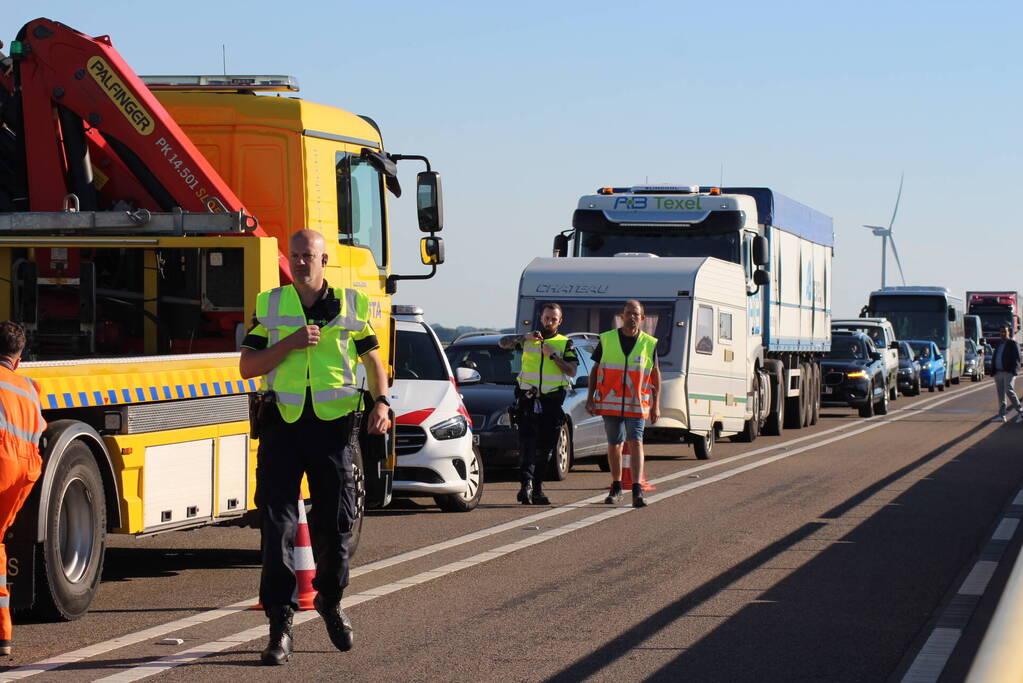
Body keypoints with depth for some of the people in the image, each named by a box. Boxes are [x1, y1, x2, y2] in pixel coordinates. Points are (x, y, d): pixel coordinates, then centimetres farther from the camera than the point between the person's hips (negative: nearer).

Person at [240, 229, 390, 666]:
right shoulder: (269, 306, 7)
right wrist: (290, 343, -12)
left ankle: (330, 601, 32)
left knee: (336, 523, 8)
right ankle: (280, 622, -5)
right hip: (283, 422, 0)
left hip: (334, 425, 0)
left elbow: (374, 361, 11)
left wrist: (381, 402, -7)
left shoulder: (351, 306, 6)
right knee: (276, 523, -7)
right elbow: (247, 366, 3)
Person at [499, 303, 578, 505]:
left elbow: (572, 371, -1)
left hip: (551, 403, 1)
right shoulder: (528, 340, 13)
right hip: (527, 401, -1)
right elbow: (503, 343, 0)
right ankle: (526, 483, -27)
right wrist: (525, 337, -14)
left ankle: (537, 489, 14)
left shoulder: (565, 344, 10)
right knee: (527, 443, -15)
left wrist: (553, 356, -11)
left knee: (545, 449, 5)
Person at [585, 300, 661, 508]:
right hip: (610, 403, 1)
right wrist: (590, 398, 4)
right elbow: (595, 370, 10)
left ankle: (637, 491, -17)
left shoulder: (649, 343, 4)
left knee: (635, 443, -12)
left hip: (637, 405, -1)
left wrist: (656, 405, 4)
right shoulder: (607, 340, 4)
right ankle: (616, 488, 23)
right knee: (614, 444, 10)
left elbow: (656, 375, 9)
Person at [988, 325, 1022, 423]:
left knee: (1009, 391, -17)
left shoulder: (1013, 343, -1)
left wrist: (1013, 371, -17)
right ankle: (1001, 415, 7)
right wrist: (993, 370, 11)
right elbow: (995, 358, 22)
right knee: (1000, 394, 5)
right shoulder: (999, 344, 19)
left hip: (1008, 372, -7)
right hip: (998, 372, 7)